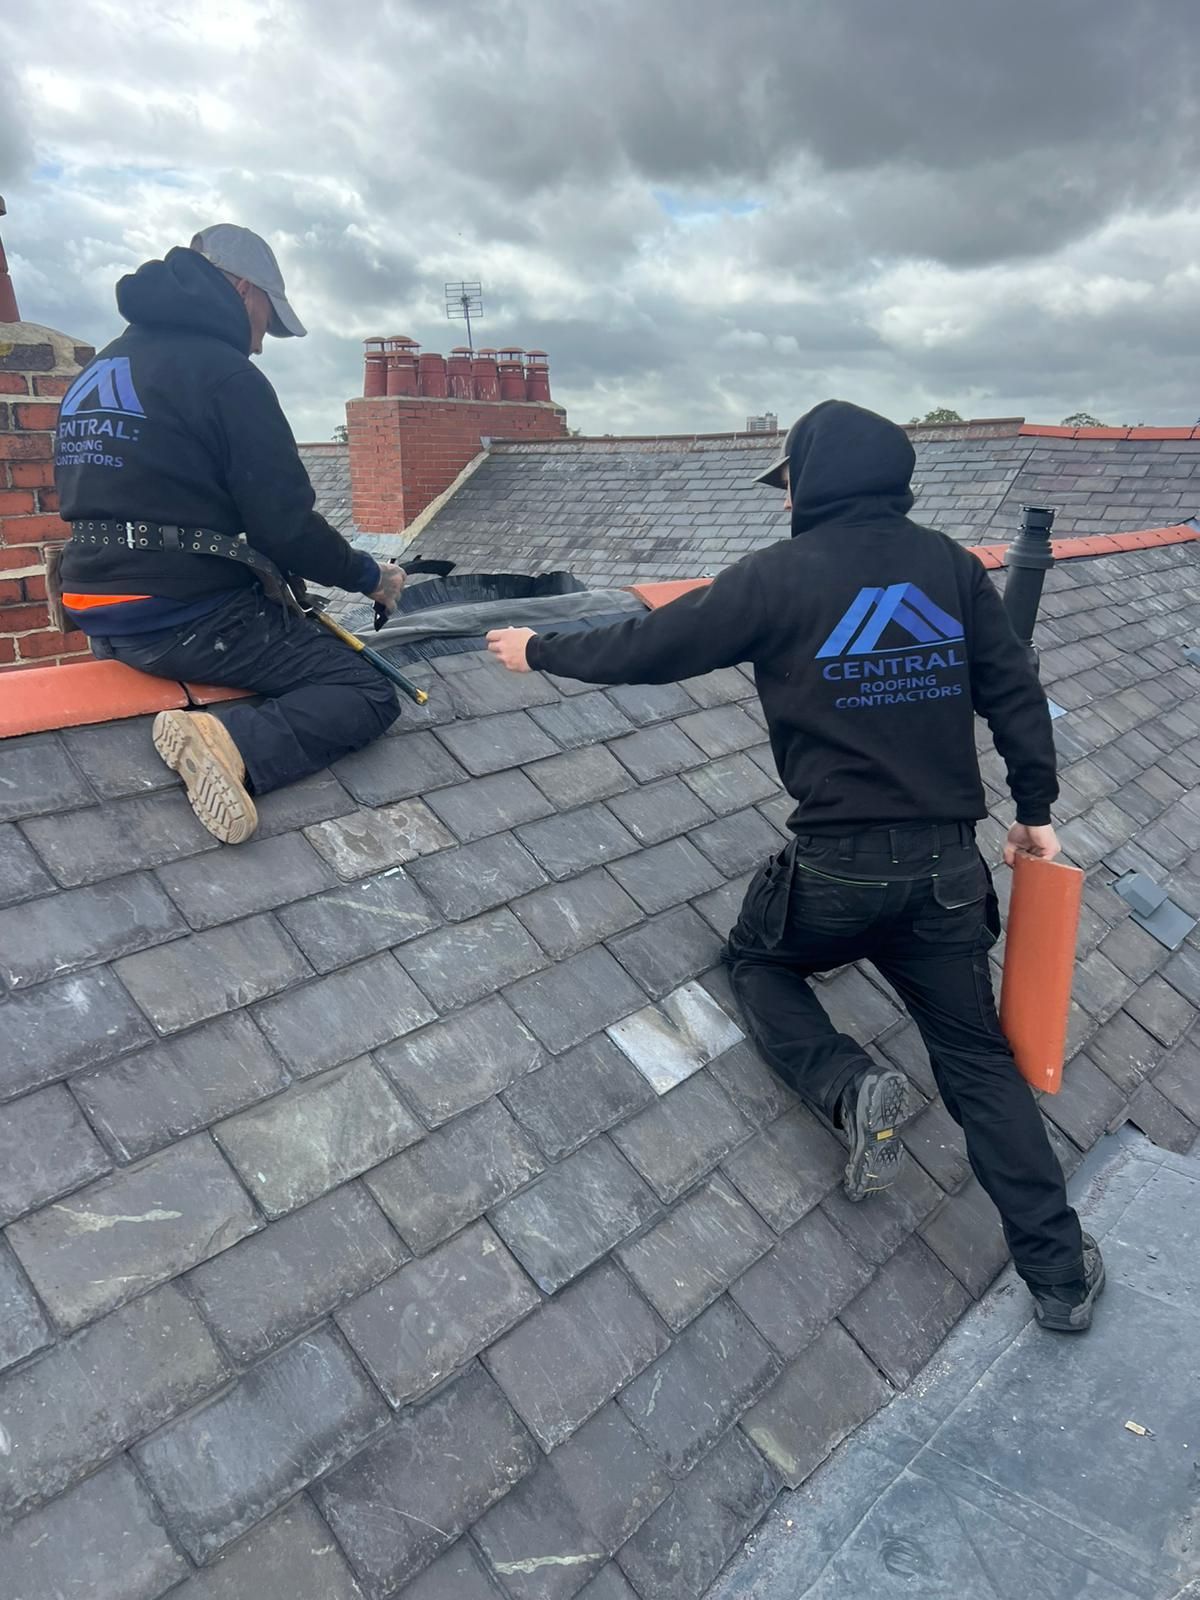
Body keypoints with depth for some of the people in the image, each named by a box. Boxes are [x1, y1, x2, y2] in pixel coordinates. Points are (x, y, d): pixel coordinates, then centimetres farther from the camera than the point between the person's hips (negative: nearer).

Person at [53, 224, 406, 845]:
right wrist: (368, 575, 2)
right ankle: (237, 747, -28)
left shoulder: (98, 370, 18)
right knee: (369, 695, -4)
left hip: (104, 614, 9)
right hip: (190, 616, -8)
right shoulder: (222, 370, -9)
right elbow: (284, 522, -13)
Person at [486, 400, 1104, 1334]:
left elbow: (652, 647, -2)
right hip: (949, 864, 4)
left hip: (836, 866, -4)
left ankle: (848, 1086, 0)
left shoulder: (782, 575, -8)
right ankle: (1060, 1273, 17)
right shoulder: (949, 563, 4)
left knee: (758, 959, 26)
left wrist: (542, 652, 13)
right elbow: (1015, 690, 4)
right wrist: (1036, 811, 14)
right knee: (977, 1055, 18)